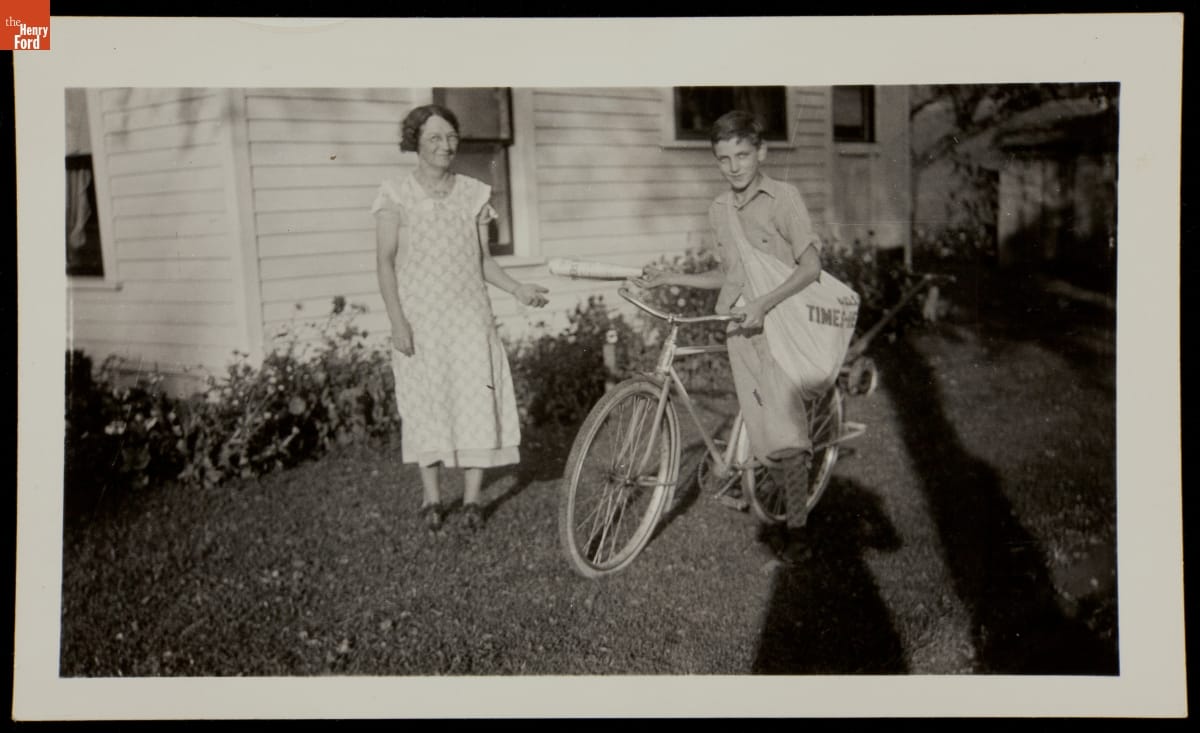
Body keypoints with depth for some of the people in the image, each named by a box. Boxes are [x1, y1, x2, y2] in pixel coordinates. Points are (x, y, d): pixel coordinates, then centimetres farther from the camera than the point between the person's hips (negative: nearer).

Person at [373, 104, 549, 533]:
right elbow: (385, 262, -2)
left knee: (476, 401, -3)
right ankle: (432, 498, 18)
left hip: (469, 318, 2)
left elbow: (483, 260, 10)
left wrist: (518, 289, -6)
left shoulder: (474, 194, 7)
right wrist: (397, 321, -10)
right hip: (419, 320, -2)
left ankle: (471, 499, 9)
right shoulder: (396, 195, 0)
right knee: (426, 405, 5)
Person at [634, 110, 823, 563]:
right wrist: (669, 278, 12)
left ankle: (796, 529, -2)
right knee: (762, 438, 5)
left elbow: (810, 267, -10)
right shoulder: (719, 211, 13)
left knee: (785, 430, -14)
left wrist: (764, 303, -23)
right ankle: (792, 504, 22)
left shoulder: (783, 197, -5)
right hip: (739, 327, 5)